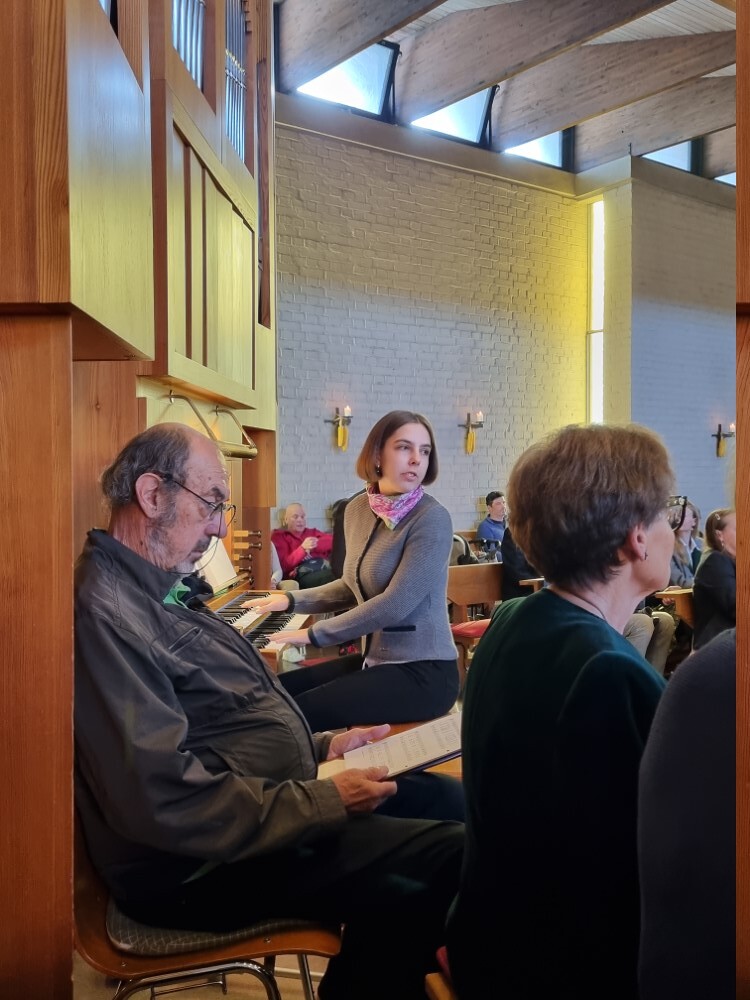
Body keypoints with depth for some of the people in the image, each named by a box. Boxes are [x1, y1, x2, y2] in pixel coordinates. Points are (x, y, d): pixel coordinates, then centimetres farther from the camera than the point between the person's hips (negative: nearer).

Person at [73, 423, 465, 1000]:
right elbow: (165, 797, -28)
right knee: (459, 858, -16)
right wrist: (324, 802, -21)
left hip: (274, 797, 10)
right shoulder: (103, 611, -22)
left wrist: (320, 747, 7)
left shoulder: (162, 591, 12)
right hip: (205, 865, -10)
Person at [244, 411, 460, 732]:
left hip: (422, 671, -7)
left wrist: (315, 634, -15)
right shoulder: (357, 509, 4)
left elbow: (395, 604, -22)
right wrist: (293, 600, 12)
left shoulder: (432, 518, -17)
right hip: (375, 659, 7)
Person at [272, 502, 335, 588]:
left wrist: (314, 544, -4)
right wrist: (302, 548, -12)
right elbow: (284, 565, 2)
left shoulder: (312, 532, 32)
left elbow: (332, 540, 12)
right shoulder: (278, 536, 18)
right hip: (302, 574, -4)